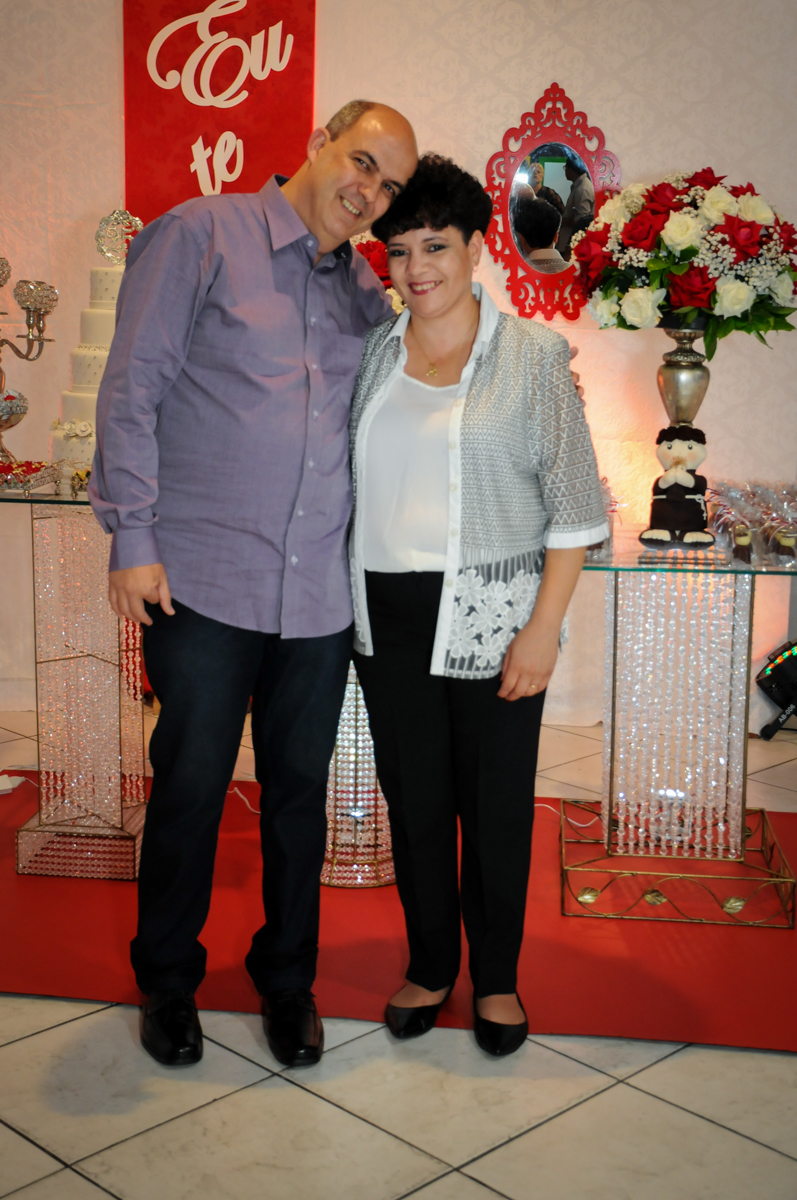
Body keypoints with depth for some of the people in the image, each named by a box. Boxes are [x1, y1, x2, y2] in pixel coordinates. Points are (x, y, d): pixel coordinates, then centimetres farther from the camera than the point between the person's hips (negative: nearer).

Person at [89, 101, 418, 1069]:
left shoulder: (365, 290, 15)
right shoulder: (201, 236, 0)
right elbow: (132, 390, -5)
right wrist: (132, 536, -11)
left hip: (320, 593, 5)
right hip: (203, 583, -4)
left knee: (299, 791, 12)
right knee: (189, 788, 5)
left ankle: (287, 979, 30)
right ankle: (167, 981, 27)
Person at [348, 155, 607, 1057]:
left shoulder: (531, 354, -3)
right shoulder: (370, 352, 7)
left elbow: (573, 506, -5)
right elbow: (342, 482, 12)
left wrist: (543, 629, -11)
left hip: (492, 615, -3)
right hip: (389, 614, 3)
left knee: (496, 803, 6)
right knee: (413, 797, 11)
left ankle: (498, 977, 26)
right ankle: (429, 964, 31)